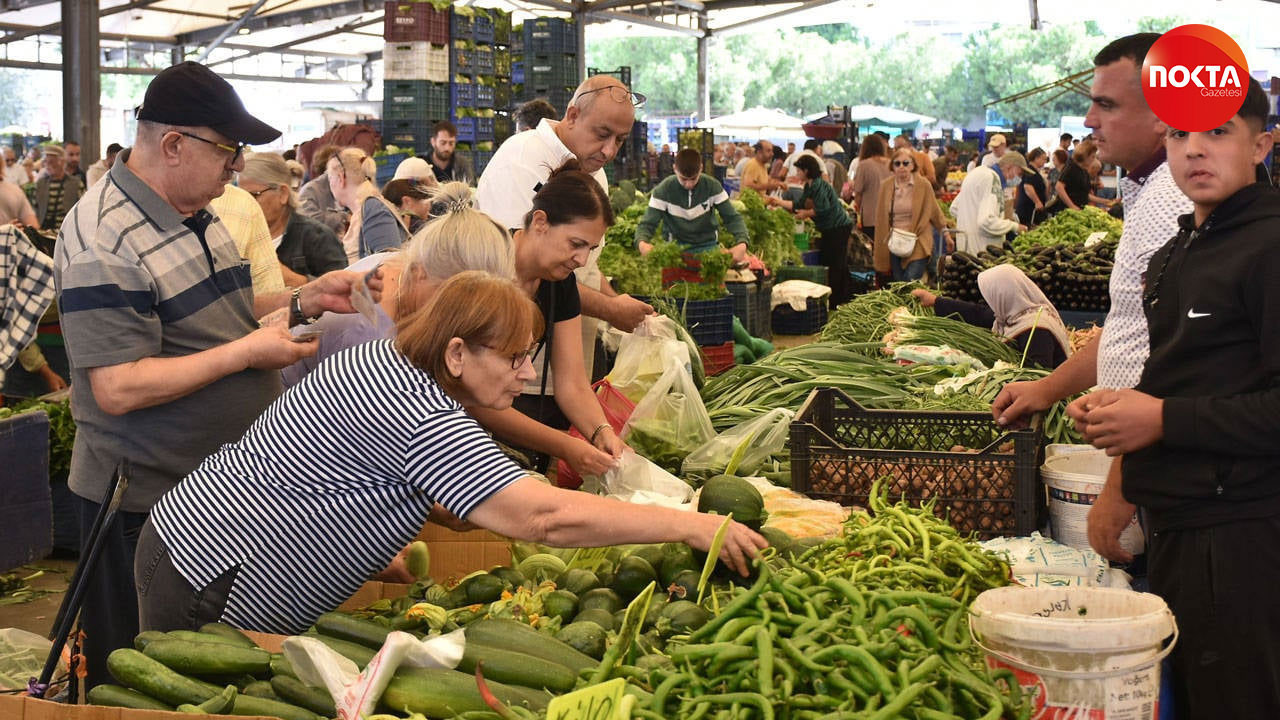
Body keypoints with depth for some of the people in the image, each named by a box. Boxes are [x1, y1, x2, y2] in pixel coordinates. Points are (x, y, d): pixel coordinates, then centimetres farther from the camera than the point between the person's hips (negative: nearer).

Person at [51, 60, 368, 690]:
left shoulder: (195, 215, 8)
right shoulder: (104, 242, -23)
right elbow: (118, 389, -28)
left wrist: (305, 301, 4)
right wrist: (247, 352, -24)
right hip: (143, 502, -9)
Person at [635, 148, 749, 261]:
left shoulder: (713, 186, -6)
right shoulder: (663, 190, -10)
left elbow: (732, 218, -3)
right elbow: (647, 223, -10)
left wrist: (742, 244, -23)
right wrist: (642, 243, -35)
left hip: (708, 245, 1)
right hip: (676, 246, -1)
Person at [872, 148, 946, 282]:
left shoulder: (923, 185, -3)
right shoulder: (885, 186, 4)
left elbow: (934, 211, 8)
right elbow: (880, 218, 9)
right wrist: (878, 250, 10)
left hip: (917, 244, -3)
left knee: (911, 281, -17)